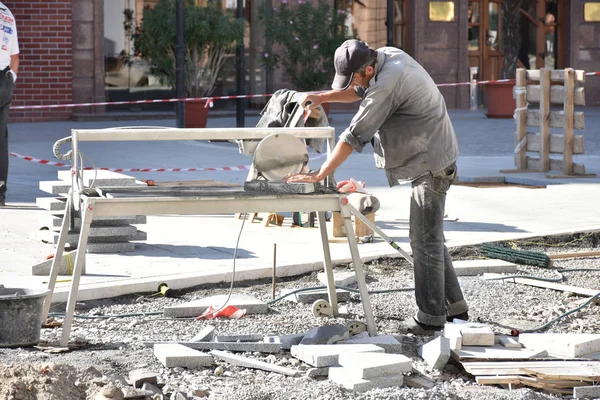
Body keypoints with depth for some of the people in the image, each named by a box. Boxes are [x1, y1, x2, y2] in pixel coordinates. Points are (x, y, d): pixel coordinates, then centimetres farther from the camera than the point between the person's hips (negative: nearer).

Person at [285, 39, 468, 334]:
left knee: (425, 239, -6)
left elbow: (355, 135, -26)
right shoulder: (388, 56, 3)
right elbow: (361, 92, 22)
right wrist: (323, 97, 7)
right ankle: (454, 305, 22)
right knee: (428, 236, 16)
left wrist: (319, 175, -22)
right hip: (429, 160, 10)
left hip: (431, 163, -10)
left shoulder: (388, 83, -27)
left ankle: (430, 317, -1)